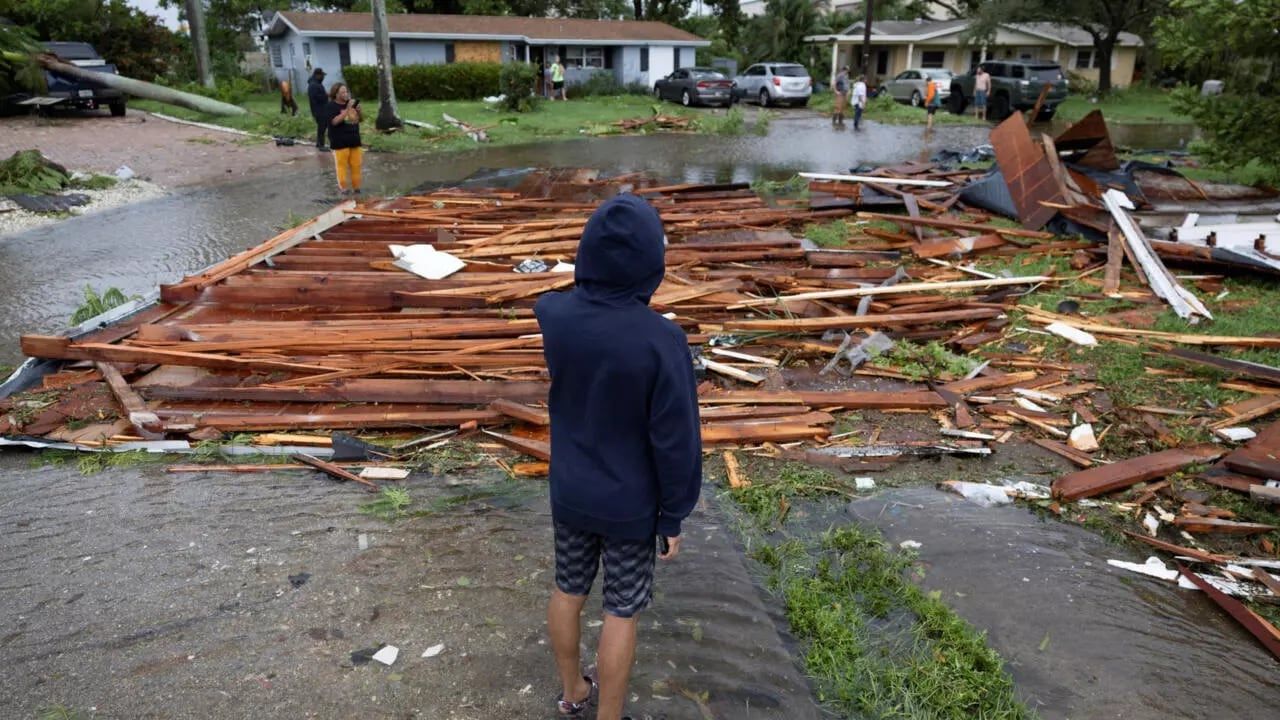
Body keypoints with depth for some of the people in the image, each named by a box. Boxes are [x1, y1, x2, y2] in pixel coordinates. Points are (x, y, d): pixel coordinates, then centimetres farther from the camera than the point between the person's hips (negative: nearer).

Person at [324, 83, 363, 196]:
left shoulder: (351, 103, 13)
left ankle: (356, 187, 17)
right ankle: (343, 187, 4)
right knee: (342, 165, -4)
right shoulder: (331, 106, -7)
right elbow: (335, 121, -20)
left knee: (356, 164, 8)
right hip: (340, 142, -6)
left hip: (354, 140, 6)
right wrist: (347, 109, -23)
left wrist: (358, 111, -3)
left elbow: (358, 119, 20)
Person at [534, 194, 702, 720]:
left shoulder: (552, 316, -16)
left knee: (568, 589, 22)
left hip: (569, 494, 5)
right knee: (622, 610, 13)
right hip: (630, 505, -4)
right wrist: (673, 515, -7)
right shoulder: (662, 340, -27)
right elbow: (676, 441, -19)